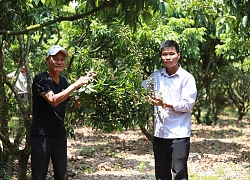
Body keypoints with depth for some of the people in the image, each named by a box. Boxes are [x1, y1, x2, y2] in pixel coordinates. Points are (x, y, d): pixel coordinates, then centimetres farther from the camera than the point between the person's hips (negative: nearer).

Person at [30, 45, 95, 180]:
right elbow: (53, 100, -26)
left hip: (59, 133, 7)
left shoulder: (63, 81, 9)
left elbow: (76, 102, 17)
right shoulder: (40, 79, -12)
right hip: (41, 134, -7)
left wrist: (86, 82, 1)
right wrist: (76, 84, -24)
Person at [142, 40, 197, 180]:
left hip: (179, 134, -5)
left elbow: (188, 104, -12)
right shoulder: (156, 76, 9)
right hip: (159, 133, 5)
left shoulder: (187, 78, -6)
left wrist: (165, 104, -22)